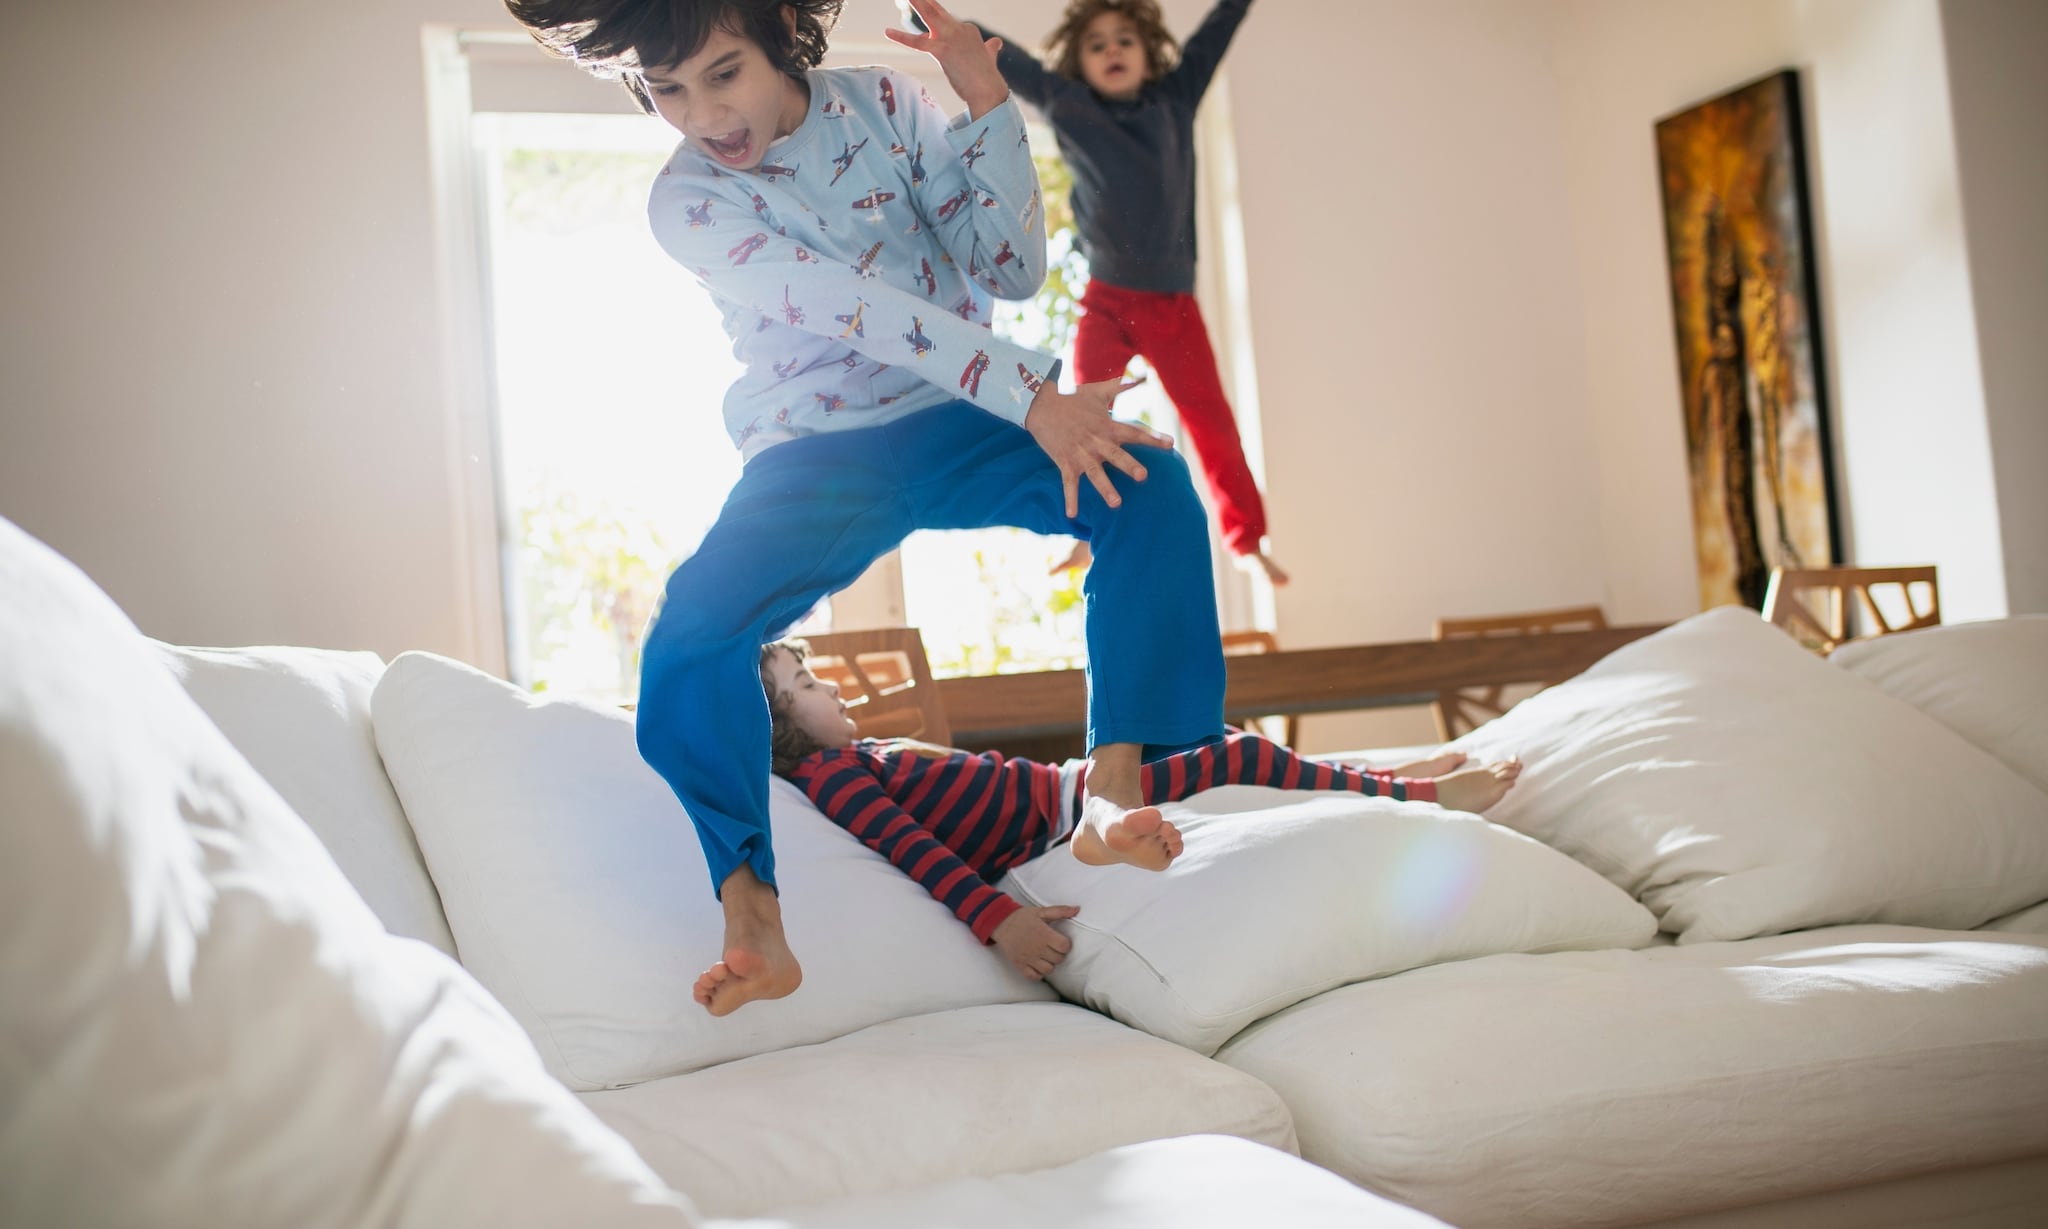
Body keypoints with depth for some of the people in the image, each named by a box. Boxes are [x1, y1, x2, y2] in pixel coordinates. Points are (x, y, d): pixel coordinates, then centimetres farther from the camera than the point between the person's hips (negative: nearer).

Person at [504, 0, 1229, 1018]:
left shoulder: (882, 104, -1)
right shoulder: (687, 199, -9)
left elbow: (1013, 271, -4)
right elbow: (853, 308, -24)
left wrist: (987, 105, -17)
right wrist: (1033, 397, -34)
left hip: (960, 418, 2)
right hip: (818, 456, -2)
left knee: (1150, 485, -26)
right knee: (690, 635, -26)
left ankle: (1116, 782, -27)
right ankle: (750, 910, -16)